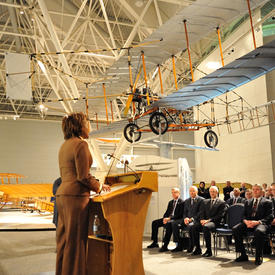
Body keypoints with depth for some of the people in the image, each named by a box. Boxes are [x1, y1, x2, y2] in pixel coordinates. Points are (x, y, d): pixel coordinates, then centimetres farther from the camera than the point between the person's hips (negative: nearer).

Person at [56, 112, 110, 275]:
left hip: (62, 194, 9)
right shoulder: (81, 144, -9)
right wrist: (99, 187, 2)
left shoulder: (64, 146, 19)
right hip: (76, 196, -9)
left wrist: (96, 184, 22)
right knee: (75, 240, -3)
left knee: (64, 239, 14)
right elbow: (83, 176, -15)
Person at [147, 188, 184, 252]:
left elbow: (180, 215, -13)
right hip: (168, 218, 8)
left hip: (176, 219, -8)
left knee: (169, 223, -39)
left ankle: (165, 245, -37)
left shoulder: (181, 202, -4)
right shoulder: (170, 202, 21)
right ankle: (155, 242, 3)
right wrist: (165, 218, -3)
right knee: (154, 223, -5)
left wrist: (170, 218, -20)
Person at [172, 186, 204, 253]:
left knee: (190, 226, -38)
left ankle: (191, 246, -19)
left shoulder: (201, 200, 0)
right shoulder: (187, 201, 21)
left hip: (196, 219, -6)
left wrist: (192, 219, -18)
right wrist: (185, 218, -6)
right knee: (175, 225, -18)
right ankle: (180, 245, -10)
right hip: (187, 219, 6)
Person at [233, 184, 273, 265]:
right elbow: (244, 215, 18)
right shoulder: (247, 202, 24)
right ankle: (243, 255, -14)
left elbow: (270, 217, -1)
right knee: (235, 229, -24)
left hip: (261, 223, -4)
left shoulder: (267, 202, 10)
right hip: (248, 222, 4)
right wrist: (245, 221, -7)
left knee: (259, 231, -40)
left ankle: (258, 257, -21)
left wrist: (258, 222, -18)